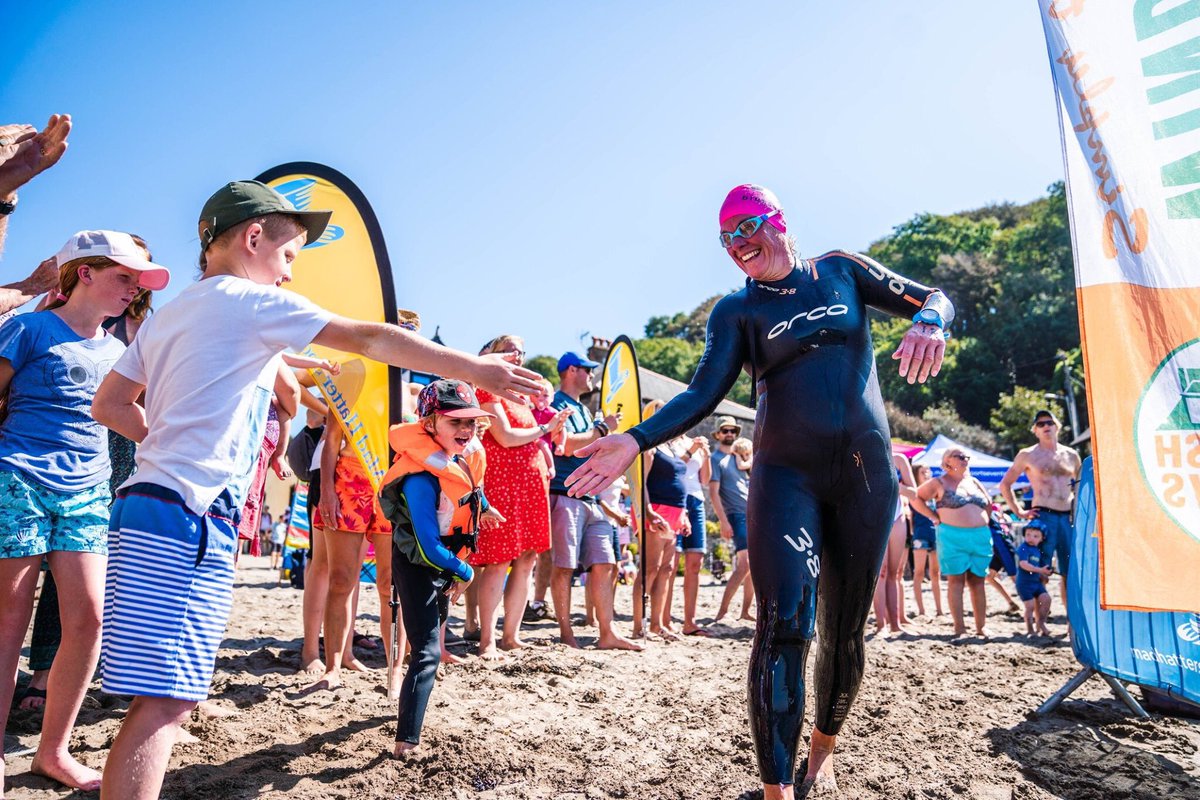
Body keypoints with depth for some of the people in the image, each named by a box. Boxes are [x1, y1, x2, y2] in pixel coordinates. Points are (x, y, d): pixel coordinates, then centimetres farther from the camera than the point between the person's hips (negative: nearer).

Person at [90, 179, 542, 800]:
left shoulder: (167, 314, 21)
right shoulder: (253, 301, -4)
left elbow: (108, 405, 20)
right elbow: (371, 340, -8)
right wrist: (476, 369, -7)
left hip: (146, 504, 9)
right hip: (187, 515, -9)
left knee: (165, 696, 13)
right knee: (163, 699, -10)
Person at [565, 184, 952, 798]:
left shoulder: (841, 270, 10)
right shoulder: (736, 312, 5)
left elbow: (933, 298, 7)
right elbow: (702, 394, -7)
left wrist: (928, 323, -19)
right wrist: (635, 439, -23)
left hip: (868, 472, 2)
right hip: (786, 476, -1)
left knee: (846, 628, 9)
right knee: (784, 623, -17)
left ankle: (824, 747, 33)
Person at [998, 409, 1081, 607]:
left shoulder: (1071, 455, 14)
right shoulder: (1028, 455, 4)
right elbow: (1004, 484, 7)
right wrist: (1019, 511, -1)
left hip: (1068, 517, 4)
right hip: (1043, 517, -4)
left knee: (1071, 572, 6)